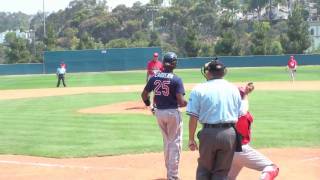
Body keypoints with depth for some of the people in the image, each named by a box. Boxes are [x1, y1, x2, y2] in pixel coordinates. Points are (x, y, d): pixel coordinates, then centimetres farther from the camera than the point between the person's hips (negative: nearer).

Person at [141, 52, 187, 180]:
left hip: (159, 112, 5)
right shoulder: (176, 80, -14)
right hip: (173, 113, -5)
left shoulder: (154, 78, 0)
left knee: (167, 141, 22)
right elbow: (181, 102, -18)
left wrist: (148, 103, 28)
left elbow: (144, 94, 7)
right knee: (175, 143, 6)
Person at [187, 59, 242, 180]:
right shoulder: (234, 89, 7)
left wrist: (191, 139, 1)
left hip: (208, 133, -2)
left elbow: (193, 117, -6)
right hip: (230, 133, 2)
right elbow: (239, 115, 6)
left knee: (204, 169, 15)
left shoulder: (199, 89, -3)